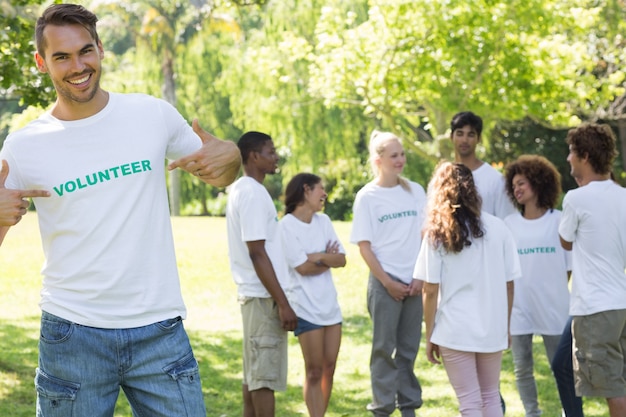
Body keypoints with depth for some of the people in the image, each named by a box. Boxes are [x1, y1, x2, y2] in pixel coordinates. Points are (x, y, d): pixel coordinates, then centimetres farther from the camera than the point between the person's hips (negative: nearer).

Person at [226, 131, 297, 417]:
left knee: (254, 374, 12)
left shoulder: (240, 189, 15)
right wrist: (283, 303, -19)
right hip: (263, 296, -10)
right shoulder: (253, 193, -15)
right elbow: (257, 254, -20)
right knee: (266, 376, -7)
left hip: (252, 295, 10)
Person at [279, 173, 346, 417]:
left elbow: (341, 260, 4)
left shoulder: (323, 221, 9)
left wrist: (318, 257, -11)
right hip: (306, 308, -6)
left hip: (330, 304, 6)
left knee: (329, 368, 8)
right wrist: (328, 259, -4)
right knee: (314, 372, -3)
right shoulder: (286, 225, -9)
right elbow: (302, 267, -15)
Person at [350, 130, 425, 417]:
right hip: (384, 282, -3)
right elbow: (364, 245, -4)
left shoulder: (415, 191, 6)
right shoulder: (367, 197, -3)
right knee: (384, 348, 0)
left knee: (409, 349, 8)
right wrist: (387, 282, -9)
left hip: (415, 283, 3)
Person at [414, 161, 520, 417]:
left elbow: (430, 291, -6)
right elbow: (509, 284, 4)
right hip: (493, 329, 2)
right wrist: (506, 327, 14)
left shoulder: (437, 233, -4)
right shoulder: (498, 228, 1)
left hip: (455, 331, -2)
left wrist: (429, 335, 3)